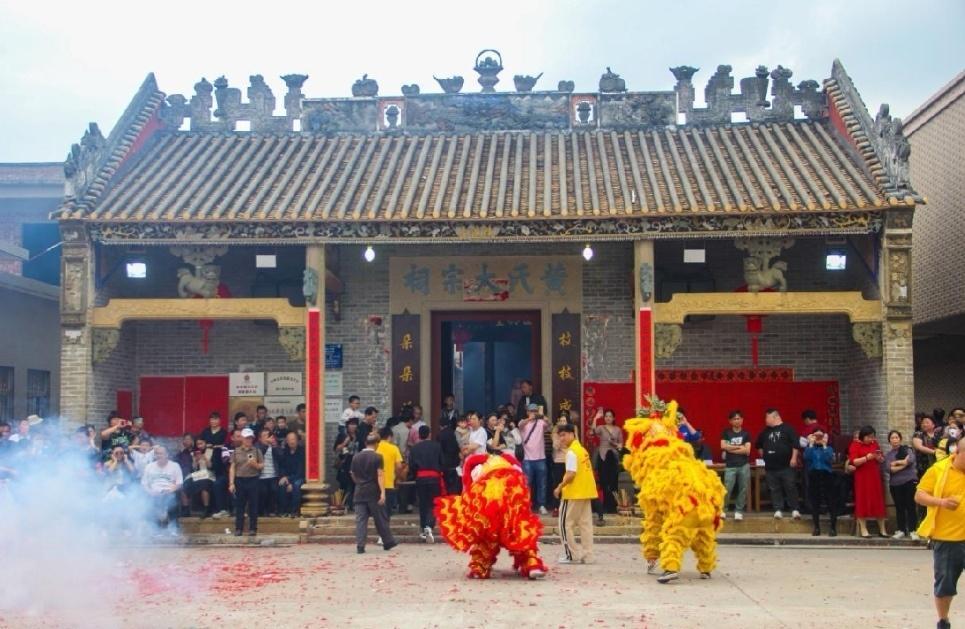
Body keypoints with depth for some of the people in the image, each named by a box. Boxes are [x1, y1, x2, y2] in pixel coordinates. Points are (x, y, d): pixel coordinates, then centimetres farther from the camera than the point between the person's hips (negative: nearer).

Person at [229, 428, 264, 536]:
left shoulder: (257, 451, 6)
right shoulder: (236, 451, 7)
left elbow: (262, 465, 6)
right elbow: (232, 468, 5)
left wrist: (255, 464, -17)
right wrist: (231, 483, -2)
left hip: (253, 480, -1)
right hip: (240, 480, 1)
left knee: (253, 505, 1)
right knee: (239, 505, 4)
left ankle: (253, 528, 8)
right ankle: (238, 528, 10)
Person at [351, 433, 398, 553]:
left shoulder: (356, 457, 6)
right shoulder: (377, 457, -8)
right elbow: (380, 475, -14)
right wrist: (382, 493, -17)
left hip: (359, 492, 3)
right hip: (374, 492, -3)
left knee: (360, 519, 1)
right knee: (380, 519, 8)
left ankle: (360, 545, -6)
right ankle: (388, 542, 19)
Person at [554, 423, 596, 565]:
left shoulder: (571, 452, -14)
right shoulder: (582, 449, 14)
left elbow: (571, 474, -22)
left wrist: (559, 487, -11)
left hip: (574, 493, -9)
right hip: (586, 492, 9)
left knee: (566, 523, 1)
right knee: (585, 524, 8)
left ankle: (572, 555, 2)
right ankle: (587, 556, 8)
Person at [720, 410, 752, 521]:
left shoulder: (746, 434, 5)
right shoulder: (726, 432, 6)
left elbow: (747, 451, -6)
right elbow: (723, 446, -8)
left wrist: (730, 448, -6)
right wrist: (739, 447, -6)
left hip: (744, 465, 1)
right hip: (730, 466, -1)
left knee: (743, 489, 2)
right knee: (727, 489, -7)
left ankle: (739, 510, 12)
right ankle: (722, 510, 7)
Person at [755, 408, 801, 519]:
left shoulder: (787, 429, -3)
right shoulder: (765, 432, 14)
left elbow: (795, 444, -9)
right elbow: (759, 445, 28)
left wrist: (794, 458, -15)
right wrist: (763, 455, 18)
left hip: (786, 466, -5)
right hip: (771, 467, 5)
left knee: (790, 488, -4)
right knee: (774, 489, 5)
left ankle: (794, 510, 1)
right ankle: (778, 509, 10)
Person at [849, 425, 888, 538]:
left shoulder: (875, 444, 12)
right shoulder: (855, 445, -2)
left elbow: (882, 460, 15)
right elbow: (853, 461, -13)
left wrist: (879, 458, -8)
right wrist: (866, 458, -23)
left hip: (875, 477, 4)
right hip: (861, 478, -4)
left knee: (878, 501, 4)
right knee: (862, 502, -3)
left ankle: (882, 529, 8)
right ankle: (863, 530, 0)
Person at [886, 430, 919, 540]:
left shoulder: (907, 449, 5)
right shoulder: (888, 455, 9)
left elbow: (911, 460, -15)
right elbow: (889, 469, -5)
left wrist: (896, 462, -8)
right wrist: (904, 463, -10)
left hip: (909, 481, -3)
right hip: (895, 484, 3)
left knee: (910, 506, -4)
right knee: (899, 507, 6)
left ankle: (912, 531, -2)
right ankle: (901, 530, 12)